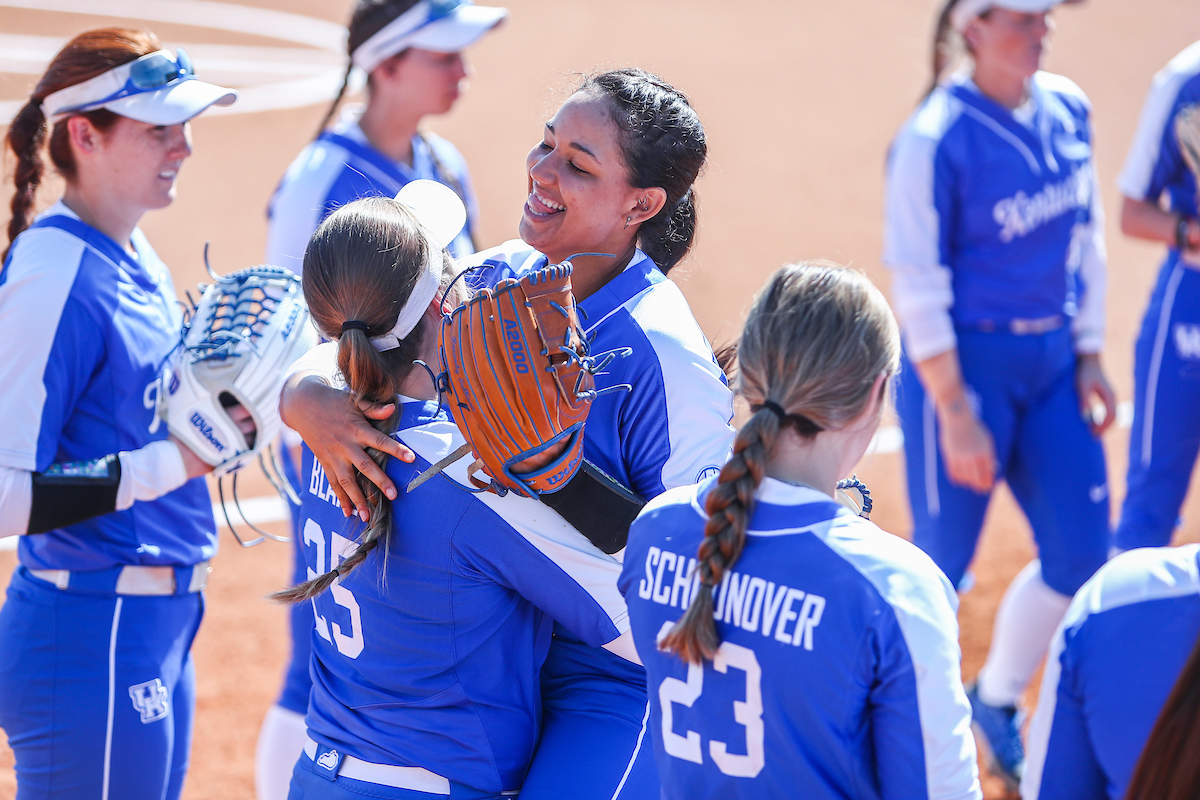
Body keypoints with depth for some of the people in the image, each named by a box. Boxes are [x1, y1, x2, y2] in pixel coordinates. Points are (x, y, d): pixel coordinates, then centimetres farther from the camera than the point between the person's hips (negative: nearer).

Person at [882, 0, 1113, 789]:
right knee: (943, 562, 2)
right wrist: (955, 416, -17)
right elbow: (918, 291, -16)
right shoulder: (935, 140, -18)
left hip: (1053, 360, 7)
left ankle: (997, 702, 31)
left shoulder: (1068, 109, 3)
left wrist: (1089, 355, 8)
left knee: (1081, 552, 8)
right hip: (965, 362, -7)